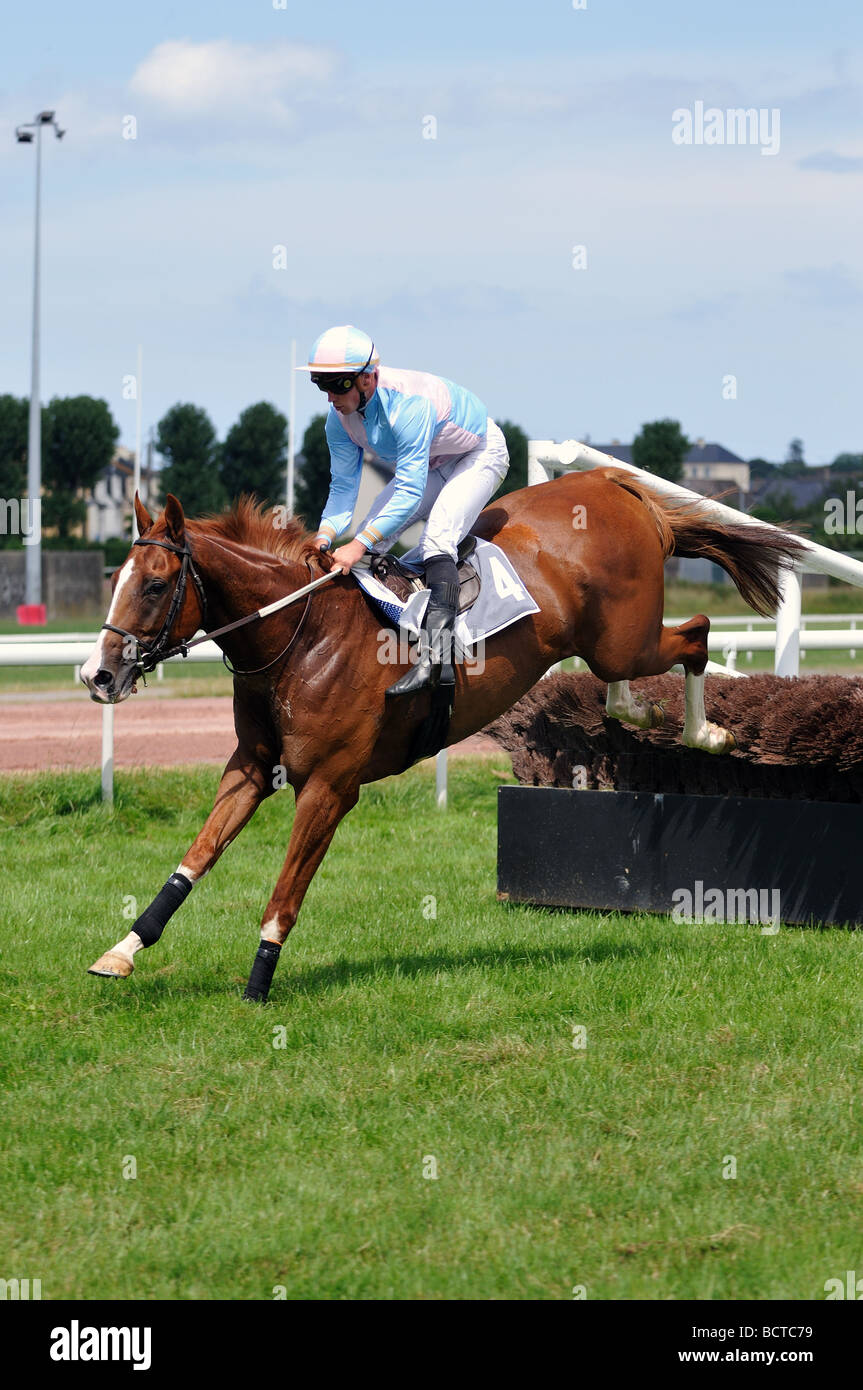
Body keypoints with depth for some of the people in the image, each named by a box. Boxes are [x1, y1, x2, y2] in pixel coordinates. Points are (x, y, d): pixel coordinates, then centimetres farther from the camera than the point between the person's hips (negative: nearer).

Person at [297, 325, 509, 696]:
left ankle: (437, 655, -39)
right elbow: (343, 485, -8)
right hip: (428, 465, 8)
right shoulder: (340, 416, -16)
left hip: (480, 454, -8)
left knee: (436, 536, -29)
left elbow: (410, 491, -44)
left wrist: (360, 545, -50)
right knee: (372, 537, -6)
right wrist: (325, 537, -26)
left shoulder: (409, 404, -40)